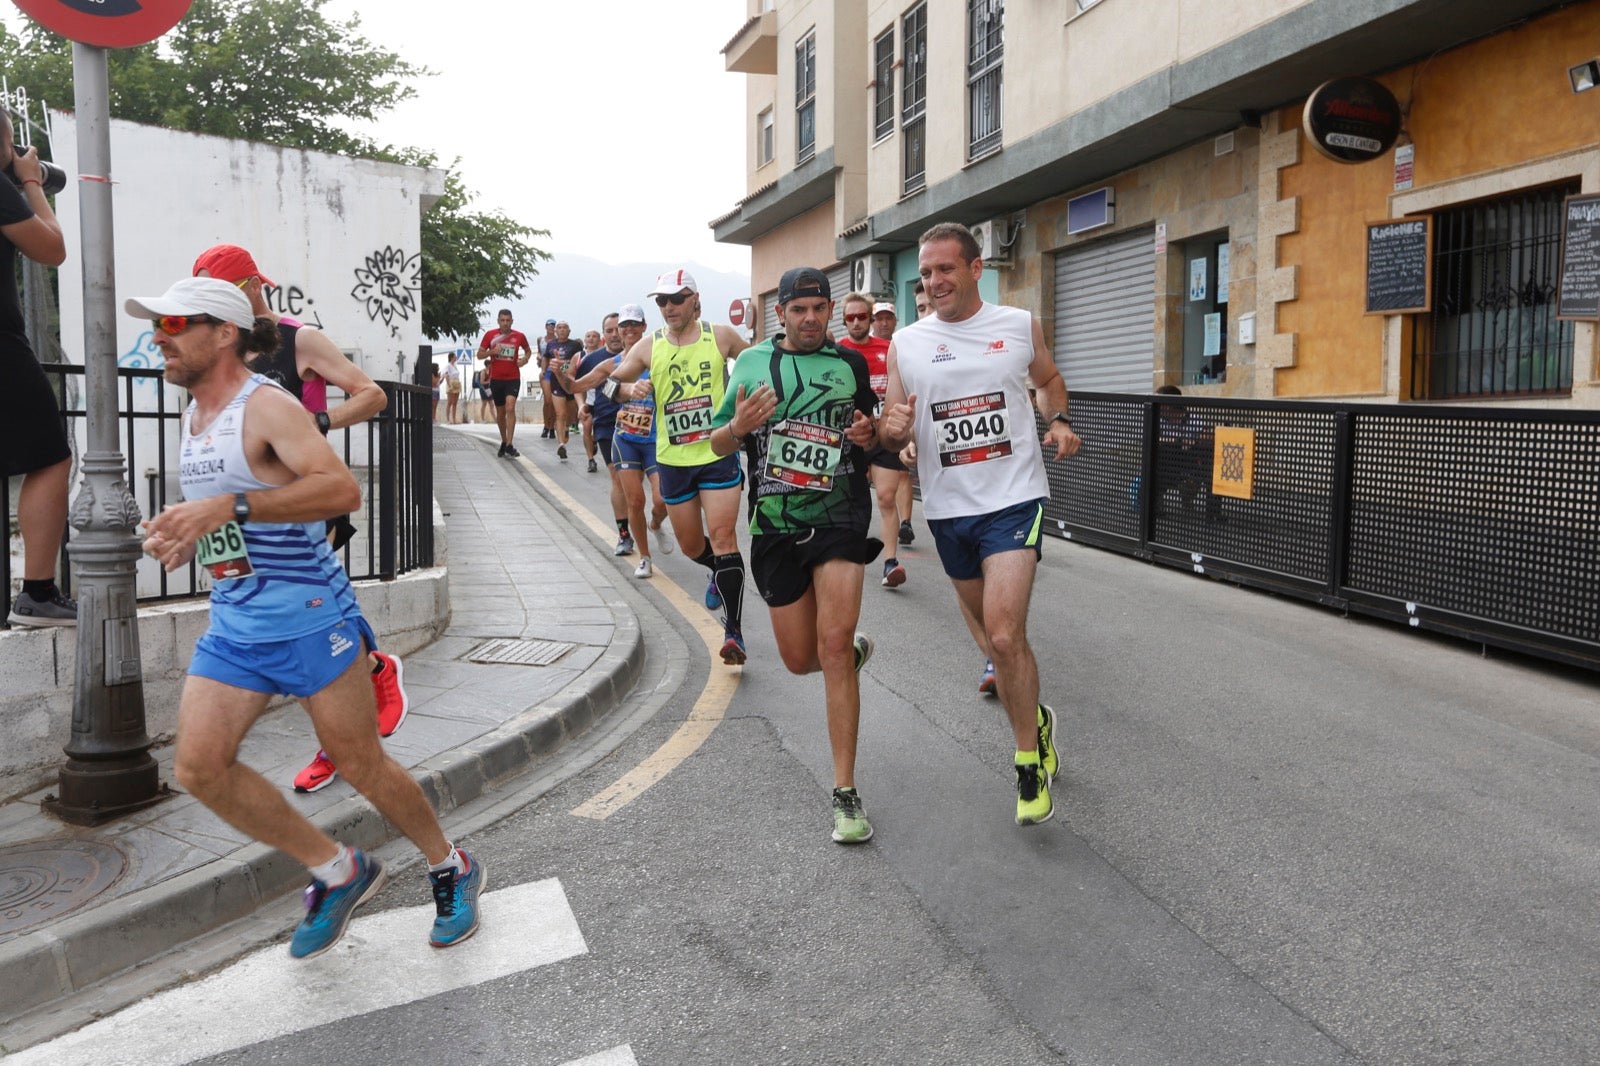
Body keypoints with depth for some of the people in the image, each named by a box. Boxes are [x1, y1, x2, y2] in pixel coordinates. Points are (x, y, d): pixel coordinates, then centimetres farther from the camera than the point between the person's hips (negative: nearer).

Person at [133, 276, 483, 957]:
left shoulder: (267, 407, -13)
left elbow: (342, 490, -28)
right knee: (198, 765, -4)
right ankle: (337, 870, 13)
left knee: (361, 764, 0)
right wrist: (180, 534, 5)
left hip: (308, 613, -8)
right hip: (232, 623, 8)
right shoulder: (192, 418, 13)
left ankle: (451, 870, 24)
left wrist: (227, 507, -32)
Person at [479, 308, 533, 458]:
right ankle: (504, 441, 30)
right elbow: (479, 354, 4)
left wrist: (525, 359, -3)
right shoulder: (490, 335, 2)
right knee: (500, 413, 11)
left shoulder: (519, 336, 2)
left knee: (510, 407, -20)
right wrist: (492, 351, -15)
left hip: (513, 378, -2)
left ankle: (509, 445, -23)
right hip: (496, 379, 2)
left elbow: (528, 351, 19)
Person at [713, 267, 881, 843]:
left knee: (833, 644, -16)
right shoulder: (752, 362, 7)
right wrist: (739, 426, -13)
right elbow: (718, 445, 9)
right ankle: (855, 650, 46)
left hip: (839, 516, -2)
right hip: (775, 524, 2)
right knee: (799, 659, 8)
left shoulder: (852, 362, 8)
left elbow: (879, 434, 19)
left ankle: (846, 795, -9)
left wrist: (870, 433, -5)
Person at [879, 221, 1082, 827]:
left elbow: (1048, 379, 20)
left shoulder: (1020, 326, 2)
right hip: (948, 509, 3)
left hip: (1013, 499, -3)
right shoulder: (905, 344, 3)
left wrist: (1058, 421, 0)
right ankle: (1037, 722, 40)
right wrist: (892, 430, -19)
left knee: (1004, 634, -16)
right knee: (996, 634, 15)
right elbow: (892, 434, 5)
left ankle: (1028, 764, 1)